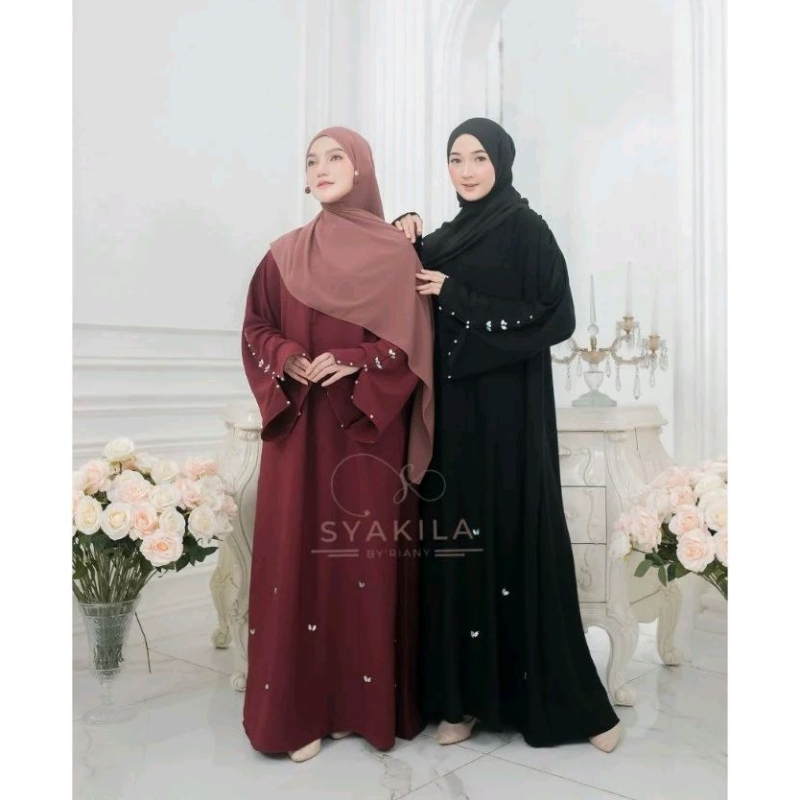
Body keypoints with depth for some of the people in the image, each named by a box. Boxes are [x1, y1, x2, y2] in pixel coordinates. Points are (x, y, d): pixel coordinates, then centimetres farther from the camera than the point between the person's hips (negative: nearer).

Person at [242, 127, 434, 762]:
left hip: (370, 430, -2)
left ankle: (370, 703, 17)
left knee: (370, 557, 1)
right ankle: (302, 708, 14)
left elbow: (414, 342, -3)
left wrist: (352, 364, -17)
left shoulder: (396, 253, 2)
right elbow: (256, 331, 10)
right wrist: (290, 362, -10)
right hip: (301, 429, 2)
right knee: (299, 553, 1)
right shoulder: (284, 255, 9)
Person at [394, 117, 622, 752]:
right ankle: (464, 694, 18)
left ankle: (567, 699, 12)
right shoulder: (444, 238, 14)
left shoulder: (528, 230, -4)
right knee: (455, 545, 6)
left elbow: (556, 318, -13)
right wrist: (407, 239, 3)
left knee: (519, 539, -3)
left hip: (510, 410, -6)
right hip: (454, 410, 6)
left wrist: (457, 297, -14)